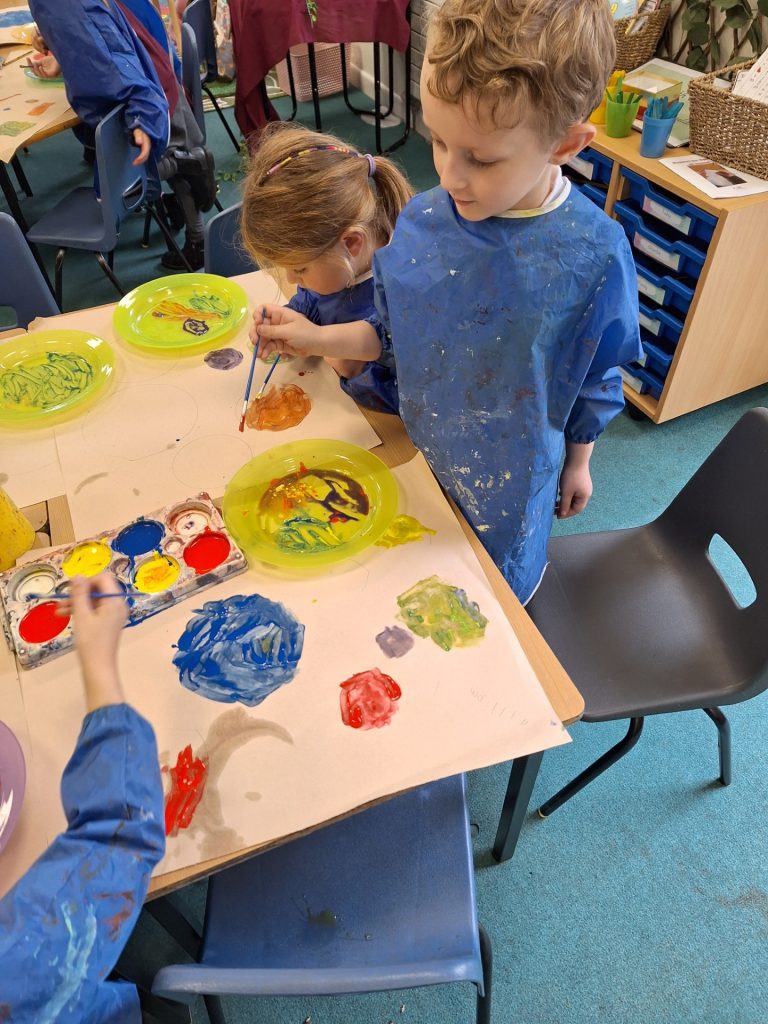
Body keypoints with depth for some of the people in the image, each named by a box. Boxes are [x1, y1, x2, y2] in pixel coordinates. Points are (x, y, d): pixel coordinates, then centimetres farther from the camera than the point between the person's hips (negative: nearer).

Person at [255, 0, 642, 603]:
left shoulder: (595, 257, -23)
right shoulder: (422, 221, -14)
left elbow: (598, 380, -8)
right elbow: (392, 330, 1)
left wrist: (578, 463, 4)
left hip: (510, 473, -3)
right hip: (418, 452, 3)